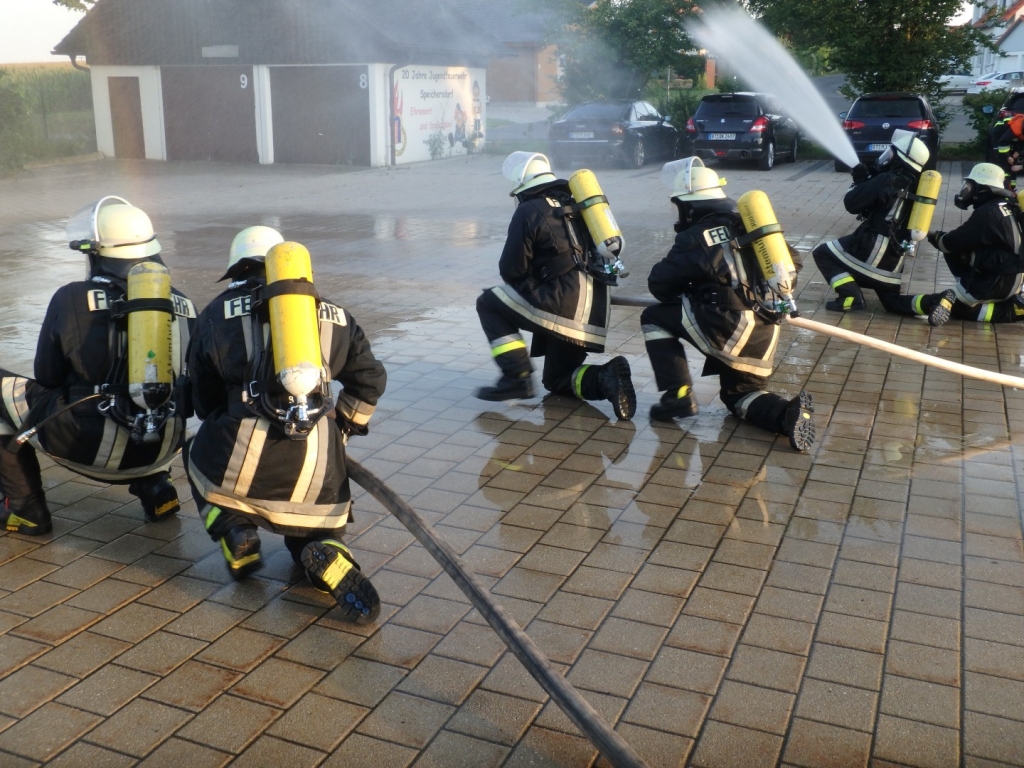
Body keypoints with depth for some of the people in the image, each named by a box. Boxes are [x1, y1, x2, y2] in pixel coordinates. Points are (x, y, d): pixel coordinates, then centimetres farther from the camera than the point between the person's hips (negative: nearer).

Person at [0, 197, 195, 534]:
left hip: (90, 445, -4)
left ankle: (27, 509, 17)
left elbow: (47, 377, 3)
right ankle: (154, 488, 21)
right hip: (162, 448, 5)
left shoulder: (71, 299, -8)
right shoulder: (181, 303, 3)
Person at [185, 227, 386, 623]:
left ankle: (234, 532, 12)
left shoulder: (217, 314, 13)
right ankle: (327, 559, -9)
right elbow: (369, 380, 23)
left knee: (202, 454, 33)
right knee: (312, 535, 25)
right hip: (317, 474, 1)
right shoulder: (333, 314, 16)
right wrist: (342, 430, 35)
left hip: (239, 461, -1)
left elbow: (205, 401, 20)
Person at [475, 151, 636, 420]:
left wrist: (528, 288, 19)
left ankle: (517, 377, -1)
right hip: (592, 311, 8)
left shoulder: (529, 210, -3)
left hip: (562, 301, -8)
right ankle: (606, 377, -6)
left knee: (489, 304, 10)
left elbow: (511, 270, -4)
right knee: (557, 381, 21)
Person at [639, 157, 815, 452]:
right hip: (765, 336, 7)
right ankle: (787, 413, -3)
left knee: (655, 318, 10)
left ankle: (677, 396, 3)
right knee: (738, 393, 26)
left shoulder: (696, 237, -6)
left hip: (728, 329, -7)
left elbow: (659, 284, 1)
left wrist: (684, 295, 22)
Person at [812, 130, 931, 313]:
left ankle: (850, 297, -8)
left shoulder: (888, 180, -13)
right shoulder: (916, 185, 12)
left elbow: (852, 203, -10)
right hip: (893, 260, 8)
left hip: (872, 251, -8)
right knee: (895, 303, 21)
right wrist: (870, 179, 12)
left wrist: (861, 181, 6)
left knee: (822, 253, 8)